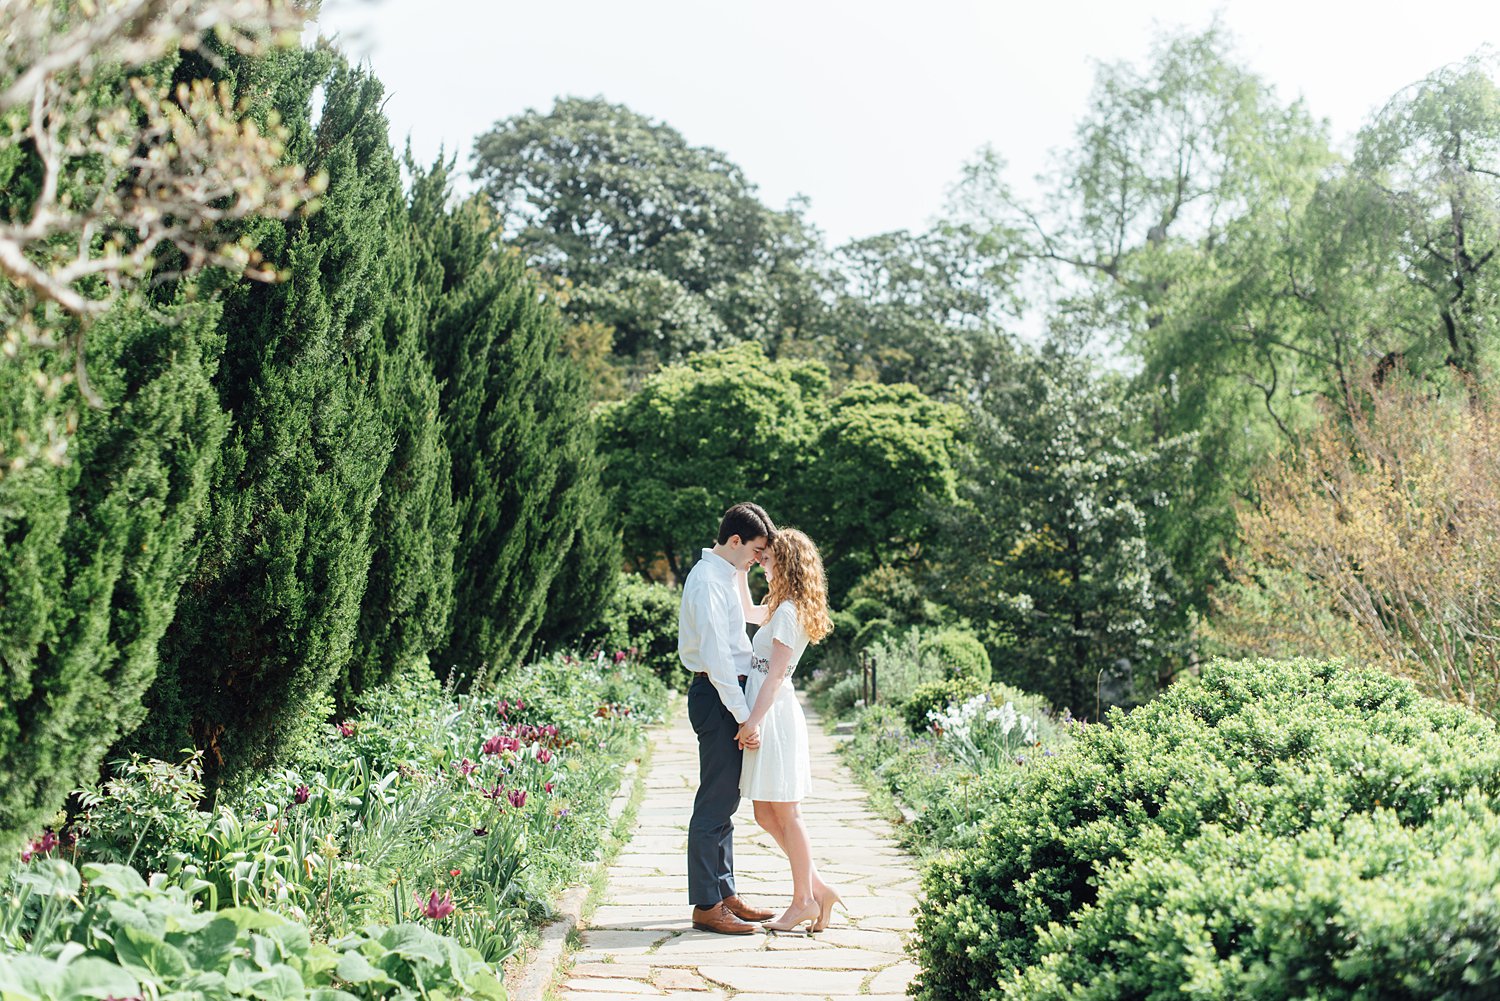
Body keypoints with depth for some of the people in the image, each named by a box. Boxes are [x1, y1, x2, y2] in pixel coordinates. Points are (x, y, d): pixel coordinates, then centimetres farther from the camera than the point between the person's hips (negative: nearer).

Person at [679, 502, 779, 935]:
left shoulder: (724, 575, 17)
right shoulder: (708, 580, -16)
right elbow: (716, 655, -22)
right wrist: (744, 717, -22)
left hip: (728, 694, 10)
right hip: (717, 698, -10)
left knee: (725, 801, 15)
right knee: (715, 803, -6)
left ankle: (725, 894, 23)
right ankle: (706, 906, -1)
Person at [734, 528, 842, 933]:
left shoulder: (787, 612, -13)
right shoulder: (783, 608, 15)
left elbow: (775, 674, -17)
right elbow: (748, 611, 35)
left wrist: (753, 721, -18)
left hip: (775, 716, -10)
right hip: (769, 716, 10)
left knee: (786, 814, -2)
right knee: (766, 814, 11)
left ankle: (805, 900, 5)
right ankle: (816, 888, 14)